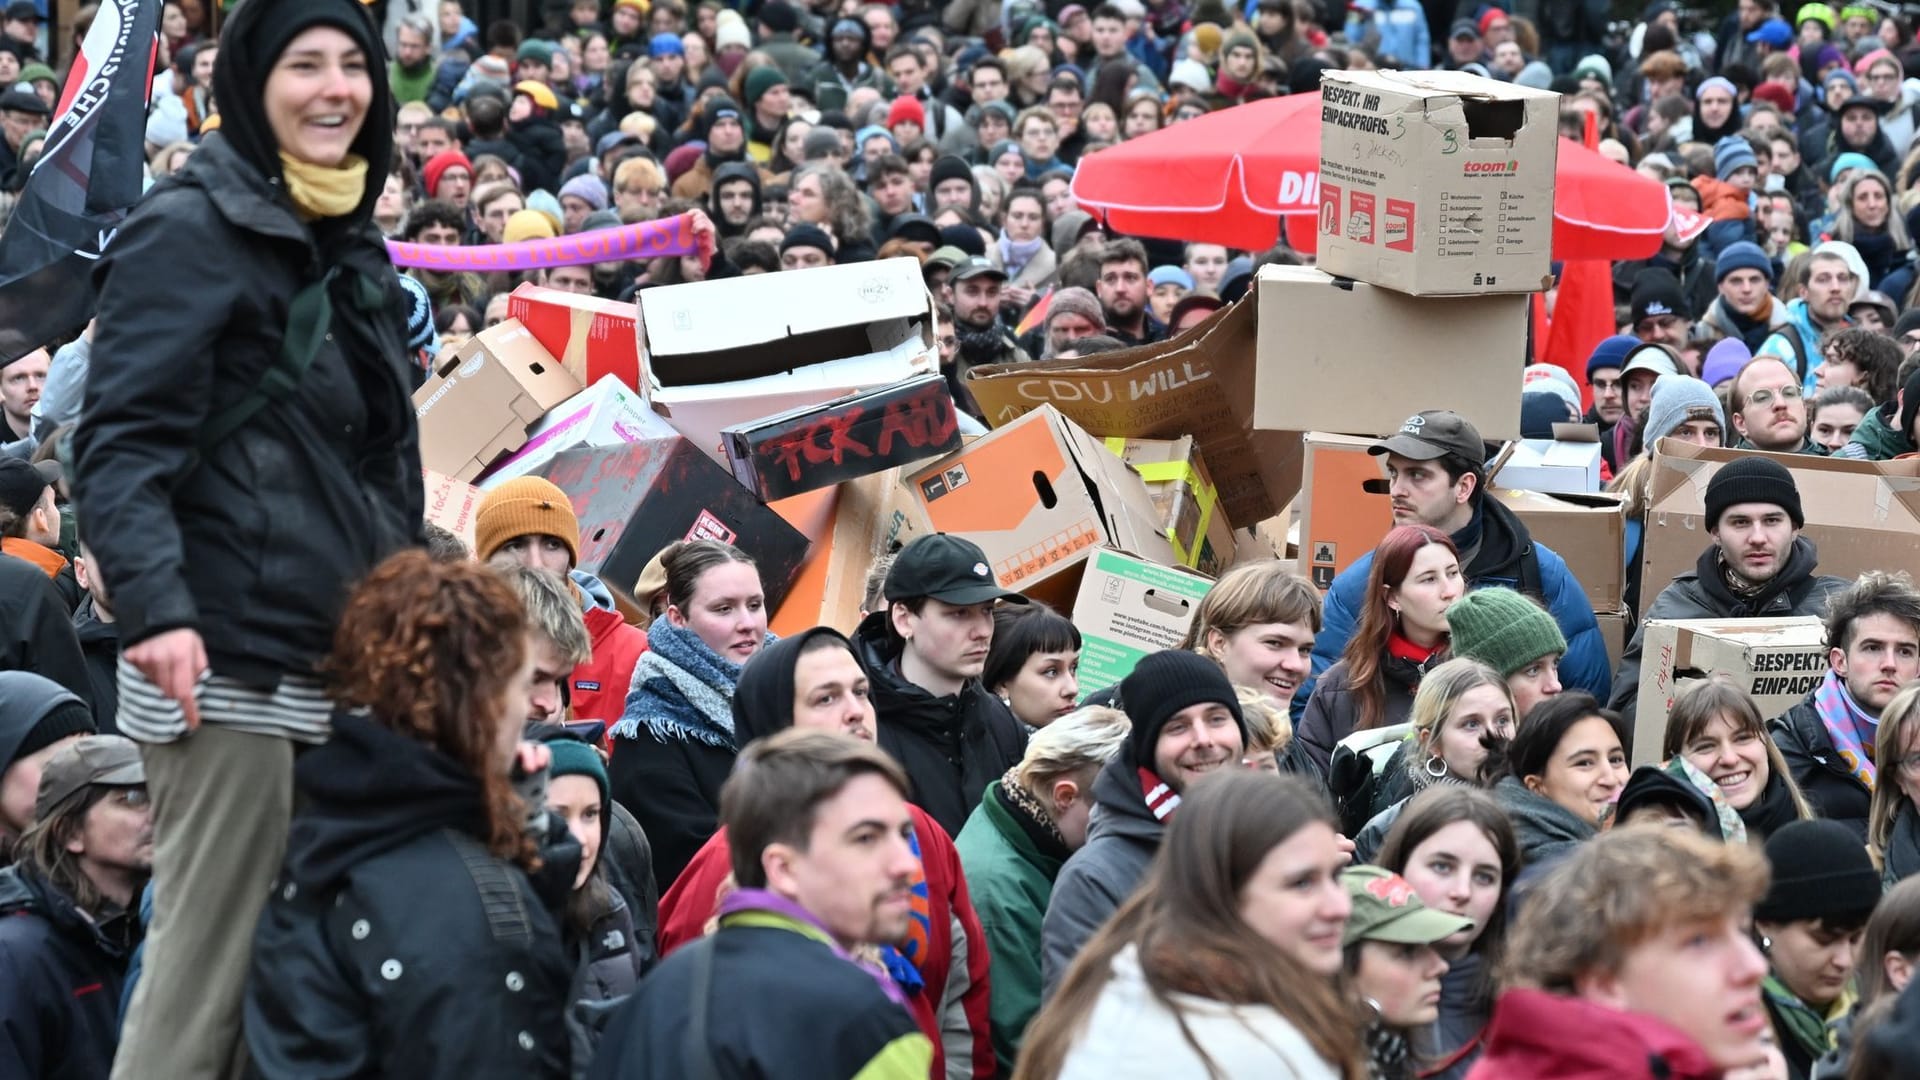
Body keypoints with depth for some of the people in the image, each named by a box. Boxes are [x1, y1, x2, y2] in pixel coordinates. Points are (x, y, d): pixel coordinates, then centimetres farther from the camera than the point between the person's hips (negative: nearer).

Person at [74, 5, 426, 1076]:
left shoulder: (354, 247, 19)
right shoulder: (193, 230, -6)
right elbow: (122, 444, -14)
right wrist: (155, 606, -28)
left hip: (345, 668, 8)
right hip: (231, 665, -8)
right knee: (208, 978, -10)